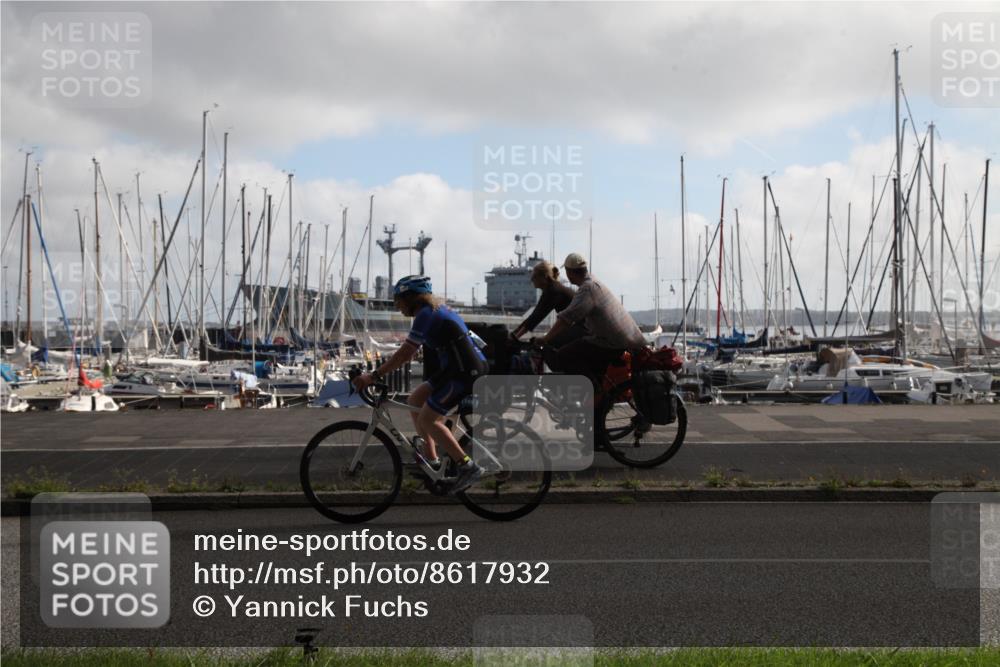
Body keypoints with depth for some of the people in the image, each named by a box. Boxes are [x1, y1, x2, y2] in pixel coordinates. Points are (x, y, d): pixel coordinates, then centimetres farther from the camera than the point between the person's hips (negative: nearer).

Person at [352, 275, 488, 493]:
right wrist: (384, 366, 19)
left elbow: (405, 354, -17)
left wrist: (373, 376, -14)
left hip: (465, 372, -10)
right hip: (456, 368, 10)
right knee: (416, 399, 14)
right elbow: (409, 350, 23)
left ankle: (467, 467, -5)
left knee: (427, 419, -7)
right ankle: (431, 459, 19)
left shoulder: (426, 314, -14)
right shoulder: (434, 310, 17)